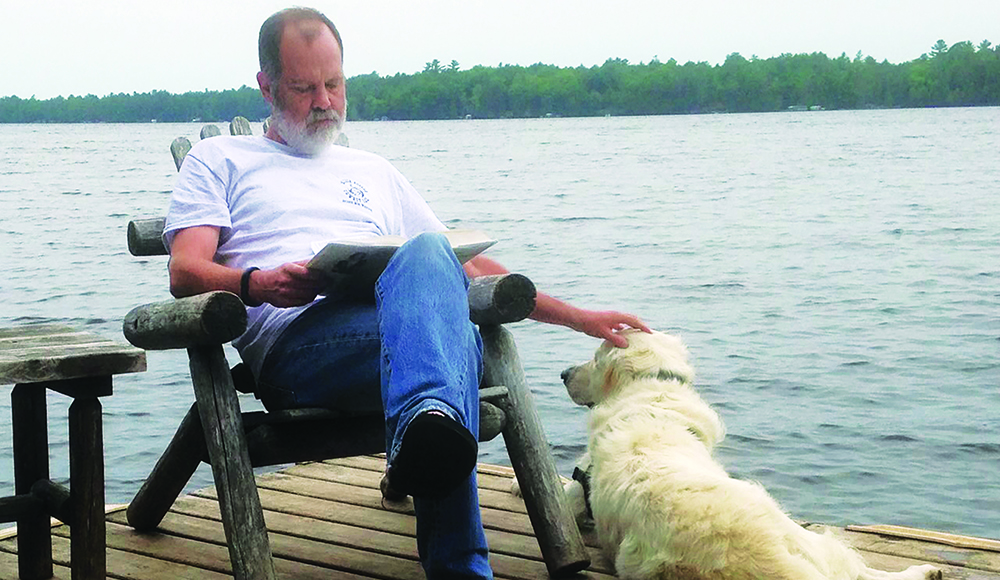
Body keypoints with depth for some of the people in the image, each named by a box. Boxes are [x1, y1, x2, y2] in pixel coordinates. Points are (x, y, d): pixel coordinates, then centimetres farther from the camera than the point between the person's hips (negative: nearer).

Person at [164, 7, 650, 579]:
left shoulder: (374, 171, 36)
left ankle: (427, 428, -55)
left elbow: (468, 267, 34)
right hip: (295, 344, -4)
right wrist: (259, 284, -15)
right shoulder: (219, 159, 25)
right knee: (442, 327, -36)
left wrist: (579, 317, 25)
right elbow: (186, 272, 9)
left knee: (427, 254, -33)